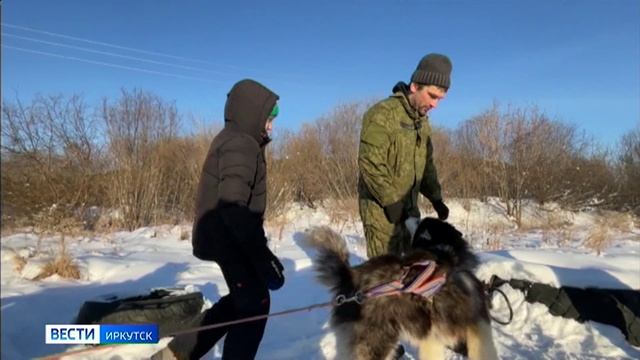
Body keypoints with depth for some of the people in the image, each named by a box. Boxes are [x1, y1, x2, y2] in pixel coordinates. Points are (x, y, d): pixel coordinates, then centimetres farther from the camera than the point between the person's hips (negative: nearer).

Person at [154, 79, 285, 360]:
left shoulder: (236, 140, 14)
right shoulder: (240, 145, -18)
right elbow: (234, 207, -29)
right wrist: (264, 259, -29)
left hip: (227, 236, 10)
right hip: (230, 237, -10)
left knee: (241, 300, 20)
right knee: (255, 304, 0)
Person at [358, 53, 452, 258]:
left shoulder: (422, 122, 13)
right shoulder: (382, 115, -16)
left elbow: (426, 164, 19)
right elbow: (370, 164, -21)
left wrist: (436, 198, 8)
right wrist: (391, 201, -19)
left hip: (409, 207, 8)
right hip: (381, 208, -8)